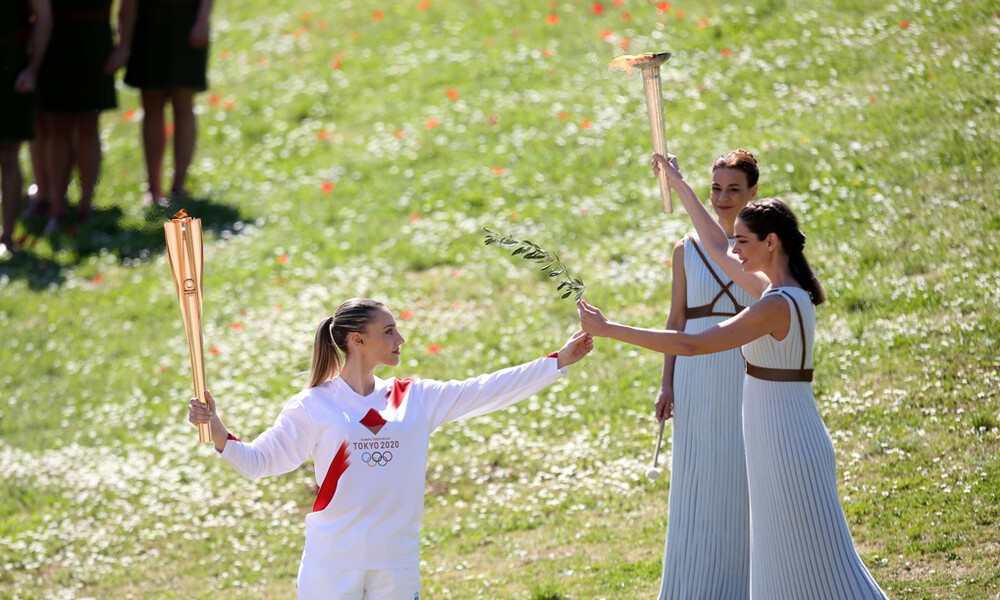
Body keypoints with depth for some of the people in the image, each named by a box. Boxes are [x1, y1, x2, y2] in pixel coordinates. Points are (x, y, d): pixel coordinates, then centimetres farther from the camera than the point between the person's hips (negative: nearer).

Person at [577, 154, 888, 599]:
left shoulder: (777, 305, -21)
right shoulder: (777, 290, 7)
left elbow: (691, 345, -25)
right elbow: (717, 249, 23)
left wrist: (608, 330, -22)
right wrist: (680, 186, 30)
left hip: (787, 440, -9)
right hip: (777, 438, 9)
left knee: (815, 562, -3)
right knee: (785, 560, 15)